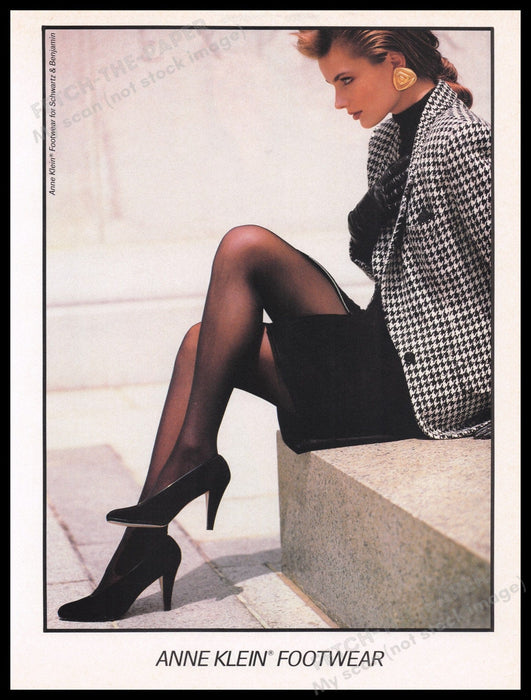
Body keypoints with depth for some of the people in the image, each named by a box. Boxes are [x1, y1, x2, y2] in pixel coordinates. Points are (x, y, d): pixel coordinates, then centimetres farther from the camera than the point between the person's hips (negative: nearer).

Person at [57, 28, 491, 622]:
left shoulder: (457, 139, -15)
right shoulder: (390, 138, 13)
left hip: (432, 381, -10)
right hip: (392, 350, 10)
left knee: (245, 249, -15)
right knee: (208, 340, 8)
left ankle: (192, 456, -3)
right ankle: (144, 537, 5)